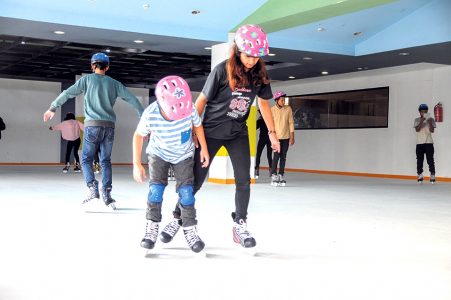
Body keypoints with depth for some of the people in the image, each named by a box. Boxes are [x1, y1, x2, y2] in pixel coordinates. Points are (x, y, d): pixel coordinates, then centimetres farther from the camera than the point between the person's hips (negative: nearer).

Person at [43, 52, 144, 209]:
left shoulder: (87, 79, 4)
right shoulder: (113, 83, 11)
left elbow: (68, 93, 1)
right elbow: (131, 98, 10)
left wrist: (53, 108, 10)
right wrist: (143, 115, 16)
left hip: (93, 125, -3)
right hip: (109, 126, 3)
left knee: (86, 159, 7)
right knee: (106, 161, 11)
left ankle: (93, 189, -11)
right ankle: (106, 194, 6)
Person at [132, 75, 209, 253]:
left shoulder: (190, 110, -30)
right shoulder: (150, 115, -31)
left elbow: (198, 125, -7)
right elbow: (138, 135, -13)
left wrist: (204, 149, -7)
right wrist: (137, 164, -13)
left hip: (184, 155, 0)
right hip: (159, 153, 0)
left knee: (186, 190, -8)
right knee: (156, 187, -12)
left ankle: (190, 230, 4)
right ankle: (152, 228, 2)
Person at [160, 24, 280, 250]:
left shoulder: (259, 74, -5)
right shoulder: (222, 70, -18)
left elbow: (263, 103, 8)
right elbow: (201, 100, -10)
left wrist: (272, 133, 6)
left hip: (238, 133, 4)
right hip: (211, 131, -3)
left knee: (244, 180, -5)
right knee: (196, 179, 0)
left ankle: (240, 225, 8)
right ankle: (176, 219, 17)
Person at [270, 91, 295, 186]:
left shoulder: (288, 109, -1)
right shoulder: (272, 110, -6)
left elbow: (291, 123, 1)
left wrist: (292, 137, -1)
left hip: (286, 137, 2)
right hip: (276, 137, -2)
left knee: (283, 157, 5)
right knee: (276, 156, -7)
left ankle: (281, 176, 12)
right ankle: (273, 176, -1)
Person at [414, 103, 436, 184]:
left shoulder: (431, 119, 4)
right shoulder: (417, 120, 6)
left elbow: (432, 130, -6)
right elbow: (417, 129, -10)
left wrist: (429, 122, -19)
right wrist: (422, 121, -21)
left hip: (429, 142, -1)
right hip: (419, 143, 1)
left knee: (430, 160, -5)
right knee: (419, 160, 2)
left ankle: (432, 175, -1)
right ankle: (420, 176, 8)